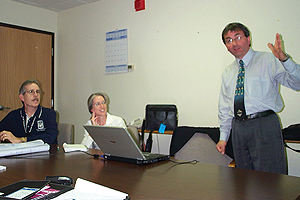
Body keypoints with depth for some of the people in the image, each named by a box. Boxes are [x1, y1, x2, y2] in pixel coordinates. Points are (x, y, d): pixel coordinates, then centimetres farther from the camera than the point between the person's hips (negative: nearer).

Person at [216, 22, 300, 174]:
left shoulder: (267, 60, 2)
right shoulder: (227, 73, 16)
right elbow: (224, 108, 18)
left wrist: (284, 59, -25)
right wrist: (223, 137, 14)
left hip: (264, 126, -4)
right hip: (238, 128, 5)